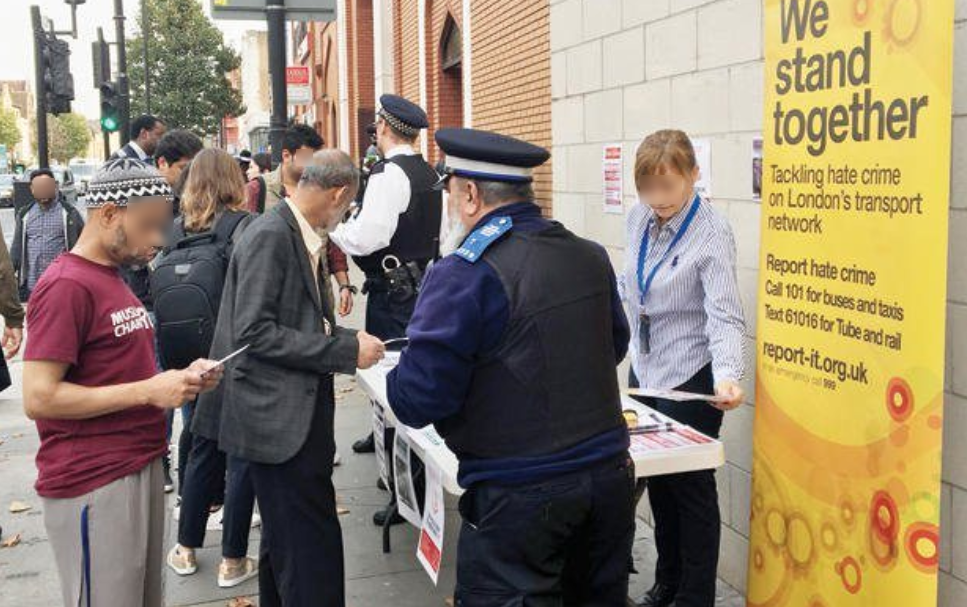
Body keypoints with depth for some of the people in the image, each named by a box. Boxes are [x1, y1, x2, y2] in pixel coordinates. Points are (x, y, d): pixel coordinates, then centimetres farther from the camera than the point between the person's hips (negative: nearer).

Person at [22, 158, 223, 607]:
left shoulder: (112, 278, 13)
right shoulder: (67, 286, -16)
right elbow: (38, 398, -21)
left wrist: (177, 379, 3)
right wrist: (148, 391, -21)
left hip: (139, 469, 9)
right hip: (93, 486, -9)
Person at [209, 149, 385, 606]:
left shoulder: (299, 235, 11)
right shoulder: (270, 236, -16)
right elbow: (254, 333, -22)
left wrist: (348, 339, 12)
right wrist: (344, 352, -21)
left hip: (298, 414, 10)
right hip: (279, 419, -10)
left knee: (286, 543, 21)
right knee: (313, 552, -5)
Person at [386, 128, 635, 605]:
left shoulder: (463, 274, -16)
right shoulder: (590, 256, 4)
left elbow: (418, 400, -16)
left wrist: (398, 374, 5)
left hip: (517, 494, -6)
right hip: (609, 475, 7)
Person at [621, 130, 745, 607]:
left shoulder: (711, 234, -20)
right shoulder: (639, 219, 0)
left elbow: (724, 317, -26)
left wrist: (726, 377, -40)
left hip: (690, 378, -7)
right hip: (645, 369, 7)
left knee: (691, 488, 4)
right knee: (658, 482, 18)